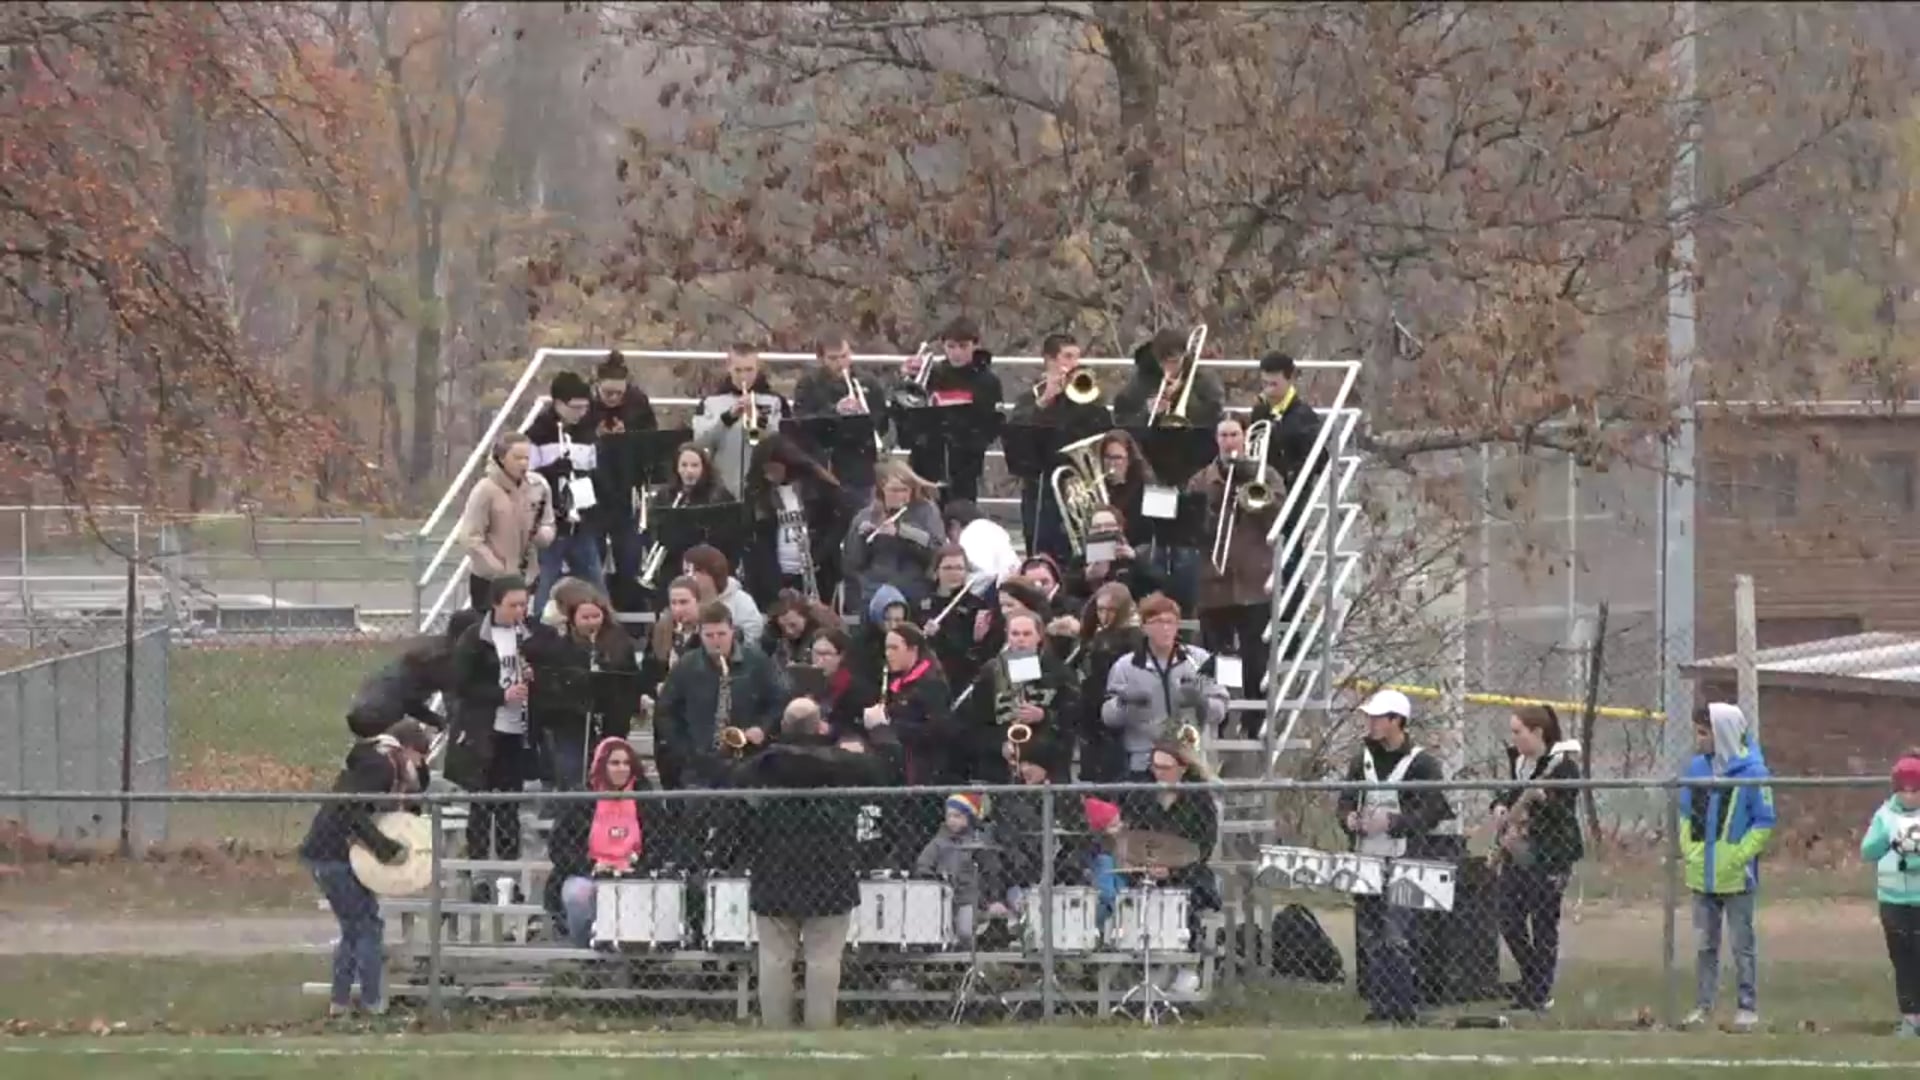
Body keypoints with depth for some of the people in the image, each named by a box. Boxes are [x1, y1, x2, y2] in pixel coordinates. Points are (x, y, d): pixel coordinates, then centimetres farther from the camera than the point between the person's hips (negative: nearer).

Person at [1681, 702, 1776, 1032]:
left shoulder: (1751, 772, -12)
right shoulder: (1697, 767, 4)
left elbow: (1764, 822, -8)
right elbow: (1687, 815, 14)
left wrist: (1738, 857, -14)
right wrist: (1689, 850, 1)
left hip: (1736, 877, -5)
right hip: (1702, 877, 5)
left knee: (1742, 945, 3)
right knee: (1704, 944, 10)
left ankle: (1748, 1007, 9)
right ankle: (1703, 1004, 16)